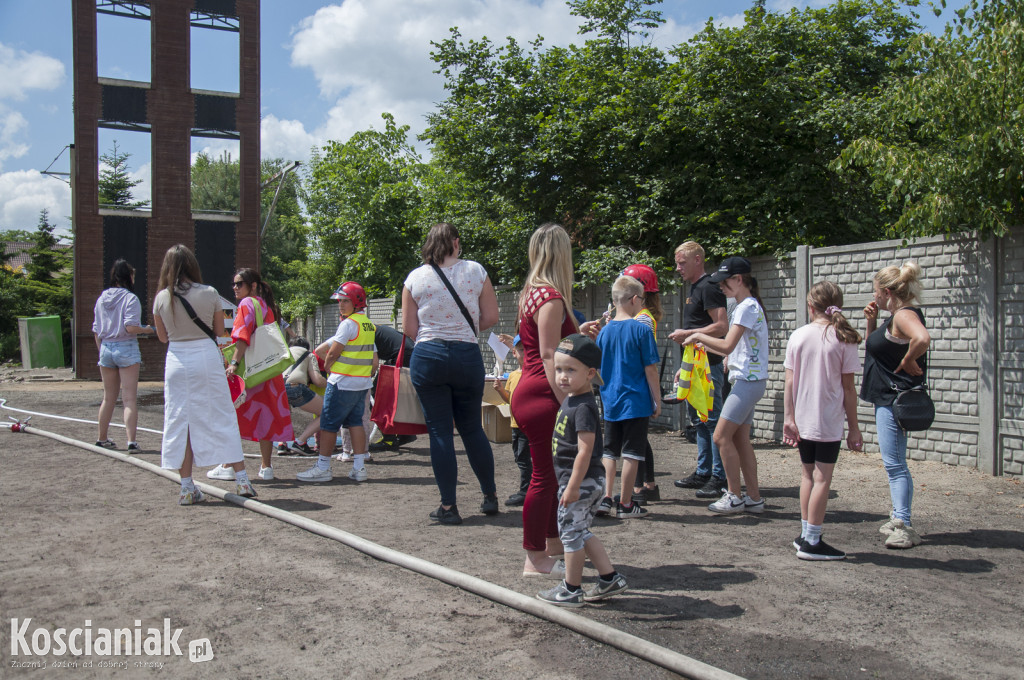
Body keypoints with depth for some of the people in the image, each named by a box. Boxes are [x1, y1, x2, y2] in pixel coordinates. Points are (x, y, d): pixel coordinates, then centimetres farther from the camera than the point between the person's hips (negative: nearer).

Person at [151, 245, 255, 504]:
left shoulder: (161, 298, -1)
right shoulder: (209, 294, -5)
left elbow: (163, 336, 10)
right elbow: (219, 331, 5)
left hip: (177, 361, 1)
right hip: (207, 358, -1)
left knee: (180, 421, 8)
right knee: (222, 417, 6)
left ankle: (187, 487, 10)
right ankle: (241, 479, 8)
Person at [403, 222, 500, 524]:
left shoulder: (415, 278, 2)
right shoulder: (475, 271, 1)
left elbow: (409, 328, 3)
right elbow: (491, 317, 3)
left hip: (428, 356, -1)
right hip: (468, 356, 1)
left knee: (439, 431, 4)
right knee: (472, 428, 15)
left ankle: (448, 507, 7)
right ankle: (490, 496, 25)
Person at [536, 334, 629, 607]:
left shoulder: (583, 407, -21)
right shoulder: (570, 401, 10)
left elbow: (585, 450, -25)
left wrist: (573, 486, -24)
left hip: (582, 481, -10)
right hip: (585, 482, 10)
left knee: (571, 532, 2)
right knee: (580, 532, 18)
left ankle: (571, 590, 15)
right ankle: (610, 579, 24)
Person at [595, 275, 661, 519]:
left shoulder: (604, 331, 5)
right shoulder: (641, 330, -10)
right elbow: (650, 370, -9)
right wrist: (657, 401, -2)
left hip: (610, 402, 5)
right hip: (636, 402, -5)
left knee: (610, 453, 15)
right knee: (631, 454, 3)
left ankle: (606, 499, 14)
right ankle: (625, 505, 7)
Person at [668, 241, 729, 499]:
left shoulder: (708, 287, -13)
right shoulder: (693, 289, 18)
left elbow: (722, 327, -21)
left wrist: (687, 333, -18)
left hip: (709, 367, -11)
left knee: (712, 420, -7)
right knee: (698, 420, 14)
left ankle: (719, 478, -3)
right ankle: (702, 473, 22)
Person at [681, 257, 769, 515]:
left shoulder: (748, 306, -14)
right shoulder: (746, 306, 17)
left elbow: (727, 345, -20)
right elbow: (734, 348, 19)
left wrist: (699, 336, -9)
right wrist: (703, 344, 15)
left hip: (748, 381, -10)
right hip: (749, 380, 10)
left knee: (722, 436, -8)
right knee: (740, 439, 10)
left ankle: (735, 496, 0)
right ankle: (754, 498, 14)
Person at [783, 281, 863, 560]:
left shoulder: (798, 336, 0)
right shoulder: (844, 339, -7)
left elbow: (789, 383, -1)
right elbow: (848, 388, -5)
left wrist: (788, 417, 4)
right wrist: (854, 427, 1)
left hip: (802, 419, 4)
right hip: (829, 421, -4)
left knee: (807, 474, 17)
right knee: (822, 478, 1)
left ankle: (806, 535, 24)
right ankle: (812, 542, 3)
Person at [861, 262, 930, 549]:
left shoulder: (905, 315, -17)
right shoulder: (895, 317, 14)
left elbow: (922, 338, -39)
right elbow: (873, 349, 25)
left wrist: (908, 362, -24)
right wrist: (871, 322, 11)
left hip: (895, 400, -11)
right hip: (887, 398, 11)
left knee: (894, 464, -8)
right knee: (893, 464, 18)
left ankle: (904, 528, -5)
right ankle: (898, 519, 27)